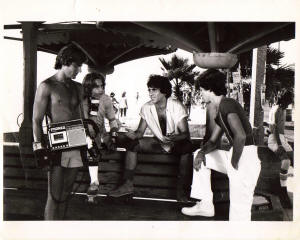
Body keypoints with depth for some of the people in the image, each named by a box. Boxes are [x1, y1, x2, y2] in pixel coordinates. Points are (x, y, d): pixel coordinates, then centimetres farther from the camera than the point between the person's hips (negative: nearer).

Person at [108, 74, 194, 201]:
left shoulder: (176, 106, -18)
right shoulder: (146, 108, -6)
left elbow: (186, 134, -21)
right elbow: (140, 132, -1)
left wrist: (173, 138, -43)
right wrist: (133, 135, -26)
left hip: (177, 143, -4)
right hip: (159, 143, 4)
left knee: (187, 147, -37)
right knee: (132, 144, -15)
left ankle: (182, 189, -27)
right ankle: (128, 184, -10)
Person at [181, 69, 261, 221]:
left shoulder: (227, 104, -15)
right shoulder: (221, 110, 16)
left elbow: (240, 136, -29)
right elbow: (213, 141, 22)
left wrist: (234, 163, -18)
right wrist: (202, 152, 1)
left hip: (245, 161, -10)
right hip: (235, 156, 10)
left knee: (239, 213, -6)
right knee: (200, 156, 20)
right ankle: (206, 204, 22)